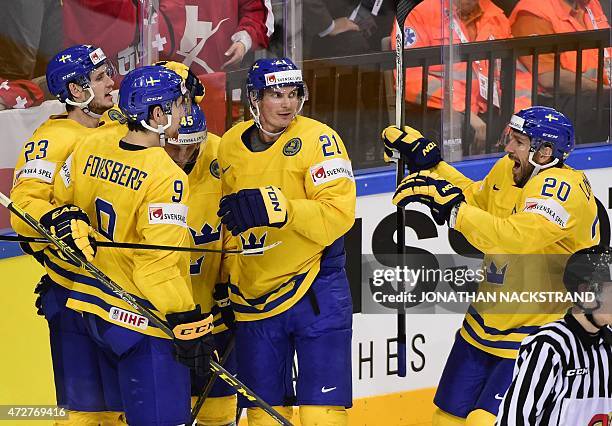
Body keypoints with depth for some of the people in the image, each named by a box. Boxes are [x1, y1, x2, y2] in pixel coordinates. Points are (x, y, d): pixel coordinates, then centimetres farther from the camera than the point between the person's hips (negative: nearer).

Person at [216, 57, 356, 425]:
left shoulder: (318, 139, -12)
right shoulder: (230, 146, 5)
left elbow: (338, 215, -21)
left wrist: (278, 208, -33)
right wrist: (226, 278, 19)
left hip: (315, 294, -5)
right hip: (254, 296, 5)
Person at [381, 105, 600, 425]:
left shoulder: (560, 187, -24)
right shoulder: (506, 171, 3)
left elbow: (515, 239, -37)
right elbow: (474, 197, 24)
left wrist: (454, 209, -37)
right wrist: (428, 162, 15)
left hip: (536, 332, -9)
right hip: (485, 325, 9)